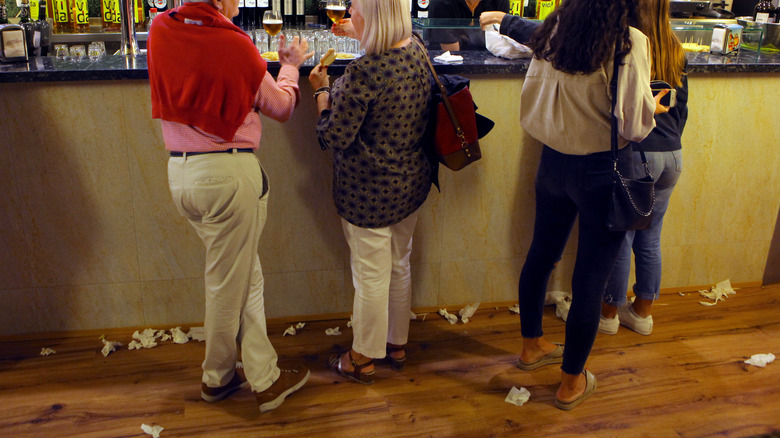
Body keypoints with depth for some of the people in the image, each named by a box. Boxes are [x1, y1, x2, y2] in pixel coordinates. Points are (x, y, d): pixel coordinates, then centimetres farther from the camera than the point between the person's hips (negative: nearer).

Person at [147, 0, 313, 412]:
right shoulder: (233, 44, -16)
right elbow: (282, 107, 1)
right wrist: (290, 66, 17)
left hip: (179, 172, 7)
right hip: (228, 172, -7)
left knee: (246, 276, 17)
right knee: (228, 284, 11)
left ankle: (264, 376, 26)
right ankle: (216, 377, 30)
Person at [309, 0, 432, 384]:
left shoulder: (363, 71, -27)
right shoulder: (416, 51, -2)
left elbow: (334, 137, -20)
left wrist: (321, 90, -6)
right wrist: (359, 35, 33)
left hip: (368, 193, -7)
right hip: (412, 183, 8)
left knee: (371, 276, 8)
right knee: (400, 266, 21)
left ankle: (362, 359, 27)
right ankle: (398, 344, 40)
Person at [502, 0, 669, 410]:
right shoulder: (629, 42, -19)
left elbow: (530, 97, 5)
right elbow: (633, 123, -18)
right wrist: (653, 107, 3)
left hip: (553, 161, 6)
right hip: (602, 171, -6)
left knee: (541, 253, 21)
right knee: (590, 279, 7)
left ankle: (532, 345, 42)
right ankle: (572, 382, 23)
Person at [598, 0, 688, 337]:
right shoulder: (675, 51, 7)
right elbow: (681, 106, 16)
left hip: (635, 154, -6)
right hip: (672, 156, 7)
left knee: (619, 237, 7)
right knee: (650, 240, 16)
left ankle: (609, 313, 21)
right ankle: (642, 312, 30)